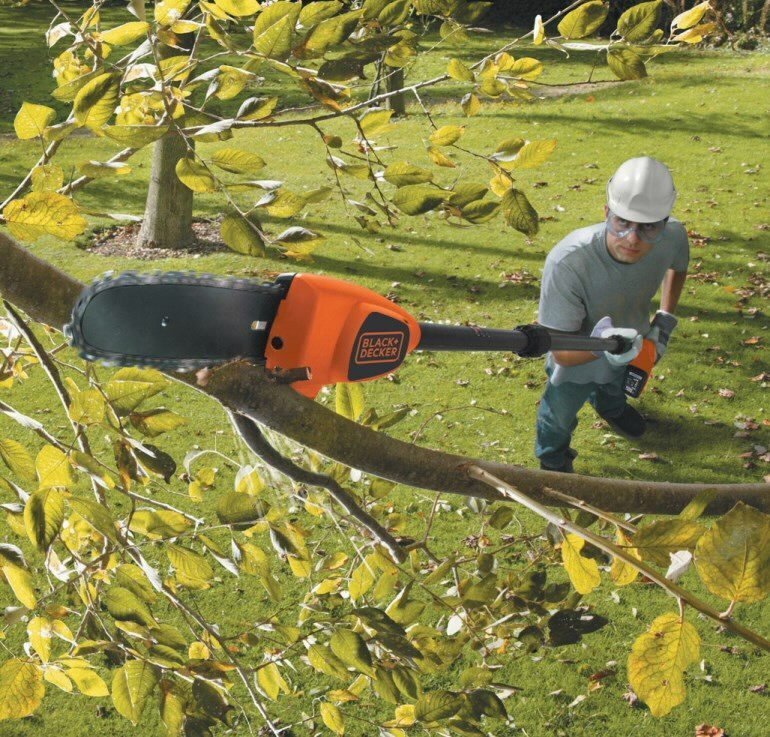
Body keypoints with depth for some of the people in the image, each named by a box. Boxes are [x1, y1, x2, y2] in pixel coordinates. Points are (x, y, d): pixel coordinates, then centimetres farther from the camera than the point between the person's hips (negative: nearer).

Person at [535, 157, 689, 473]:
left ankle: (610, 406, 76)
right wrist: (600, 346, -58)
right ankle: (553, 464, 61)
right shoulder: (567, 263, -47)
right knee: (559, 417, 26)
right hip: (575, 359, -4)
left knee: (615, 385, 38)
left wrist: (665, 319, -10)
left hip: (629, 349, 4)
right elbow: (560, 351, -40)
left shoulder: (672, 236, -33)